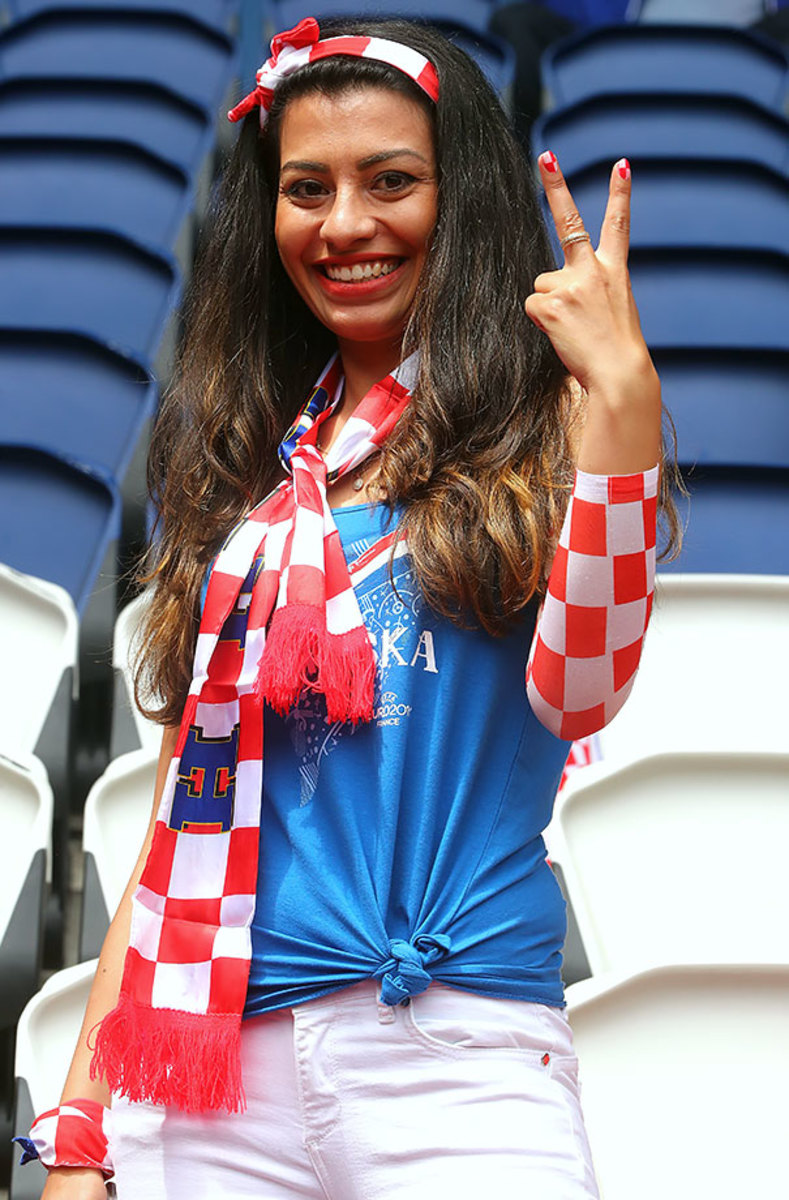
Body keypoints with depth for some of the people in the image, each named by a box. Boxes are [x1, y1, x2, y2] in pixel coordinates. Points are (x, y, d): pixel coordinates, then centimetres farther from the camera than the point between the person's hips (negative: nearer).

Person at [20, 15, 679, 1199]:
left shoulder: (534, 427, 4)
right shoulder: (248, 462, 14)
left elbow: (578, 693, -14)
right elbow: (185, 806, 13)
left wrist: (622, 397, -22)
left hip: (458, 1058, -3)